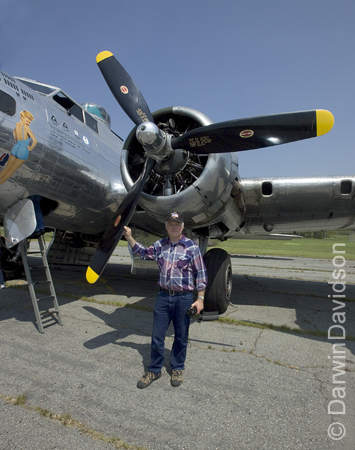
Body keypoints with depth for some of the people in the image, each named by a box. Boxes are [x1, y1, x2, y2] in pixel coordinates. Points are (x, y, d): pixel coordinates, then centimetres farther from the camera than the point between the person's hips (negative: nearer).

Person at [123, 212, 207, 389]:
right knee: (157, 336, 10)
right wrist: (129, 237, 13)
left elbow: (201, 274, -4)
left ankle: (177, 369, 35)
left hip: (183, 298, -3)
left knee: (181, 336, 13)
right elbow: (143, 252, 23)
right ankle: (154, 370, 31)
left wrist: (200, 298, -7)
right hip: (163, 296, 3)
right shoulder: (159, 245, 5)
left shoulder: (191, 246, -7)